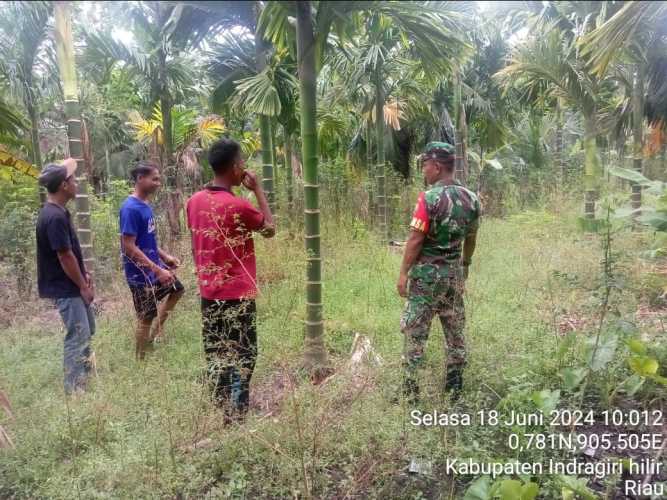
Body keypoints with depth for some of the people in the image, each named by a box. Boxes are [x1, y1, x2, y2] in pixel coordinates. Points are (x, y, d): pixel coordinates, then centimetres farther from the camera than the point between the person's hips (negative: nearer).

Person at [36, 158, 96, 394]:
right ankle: (74, 389, 7)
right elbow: (65, 257, -22)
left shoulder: (58, 212, 8)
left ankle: (85, 373, 37)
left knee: (87, 329, 21)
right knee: (78, 335, -3)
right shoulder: (55, 217, -24)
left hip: (73, 284, 10)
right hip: (66, 288, -10)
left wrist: (85, 274, 12)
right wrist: (83, 286, -13)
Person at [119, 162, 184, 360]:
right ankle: (140, 359, 22)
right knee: (145, 318, 4)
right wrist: (157, 270, -26)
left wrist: (165, 257, 11)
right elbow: (129, 247, -26)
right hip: (141, 274, -9)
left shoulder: (145, 206, 5)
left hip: (155, 267, 9)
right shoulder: (131, 209, -23)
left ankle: (157, 329, 33)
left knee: (177, 290, 24)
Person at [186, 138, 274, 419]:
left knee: (216, 356, 16)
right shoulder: (238, 206, -19)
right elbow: (270, 229, -3)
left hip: (208, 292, 7)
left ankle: (220, 410, 28)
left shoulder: (195, 201, 2)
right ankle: (236, 414, 11)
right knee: (241, 356, 5)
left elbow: (195, 247, 10)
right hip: (237, 293, -7)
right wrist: (257, 190, -2)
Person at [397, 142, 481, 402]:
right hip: (454, 272, 7)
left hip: (426, 272, -6)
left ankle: (411, 390, 9)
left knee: (415, 331, 3)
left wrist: (403, 273, -10)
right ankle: (455, 387, 25)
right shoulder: (471, 198, 3)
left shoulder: (429, 198, -17)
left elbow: (415, 239, -17)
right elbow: (470, 238, 12)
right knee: (455, 330, 14)